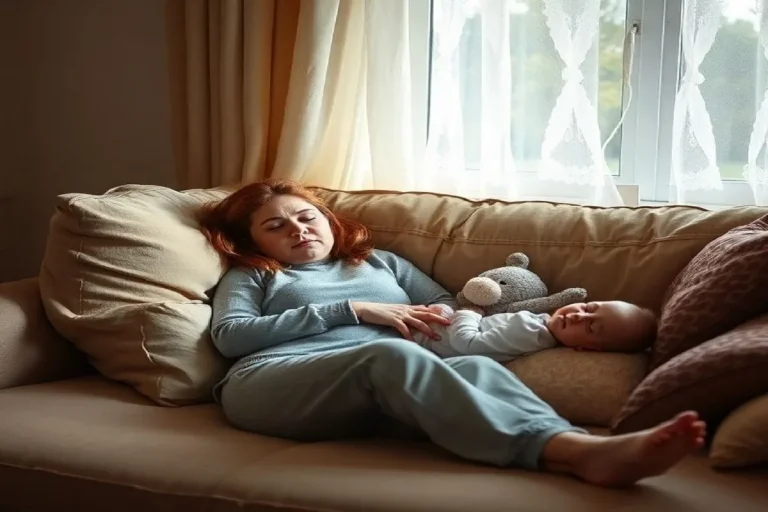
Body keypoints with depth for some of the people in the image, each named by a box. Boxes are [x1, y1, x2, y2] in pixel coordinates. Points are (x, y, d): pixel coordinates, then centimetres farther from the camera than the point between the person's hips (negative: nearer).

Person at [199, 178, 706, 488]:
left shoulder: (380, 262, 36)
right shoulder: (250, 277, 26)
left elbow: (446, 306, 26)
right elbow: (230, 335, 4)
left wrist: (427, 321, -2)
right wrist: (350, 310, 0)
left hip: (373, 389, 4)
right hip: (273, 383, -3)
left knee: (476, 367, -29)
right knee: (391, 354, -36)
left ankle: (588, 449, -57)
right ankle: (575, 450, -57)